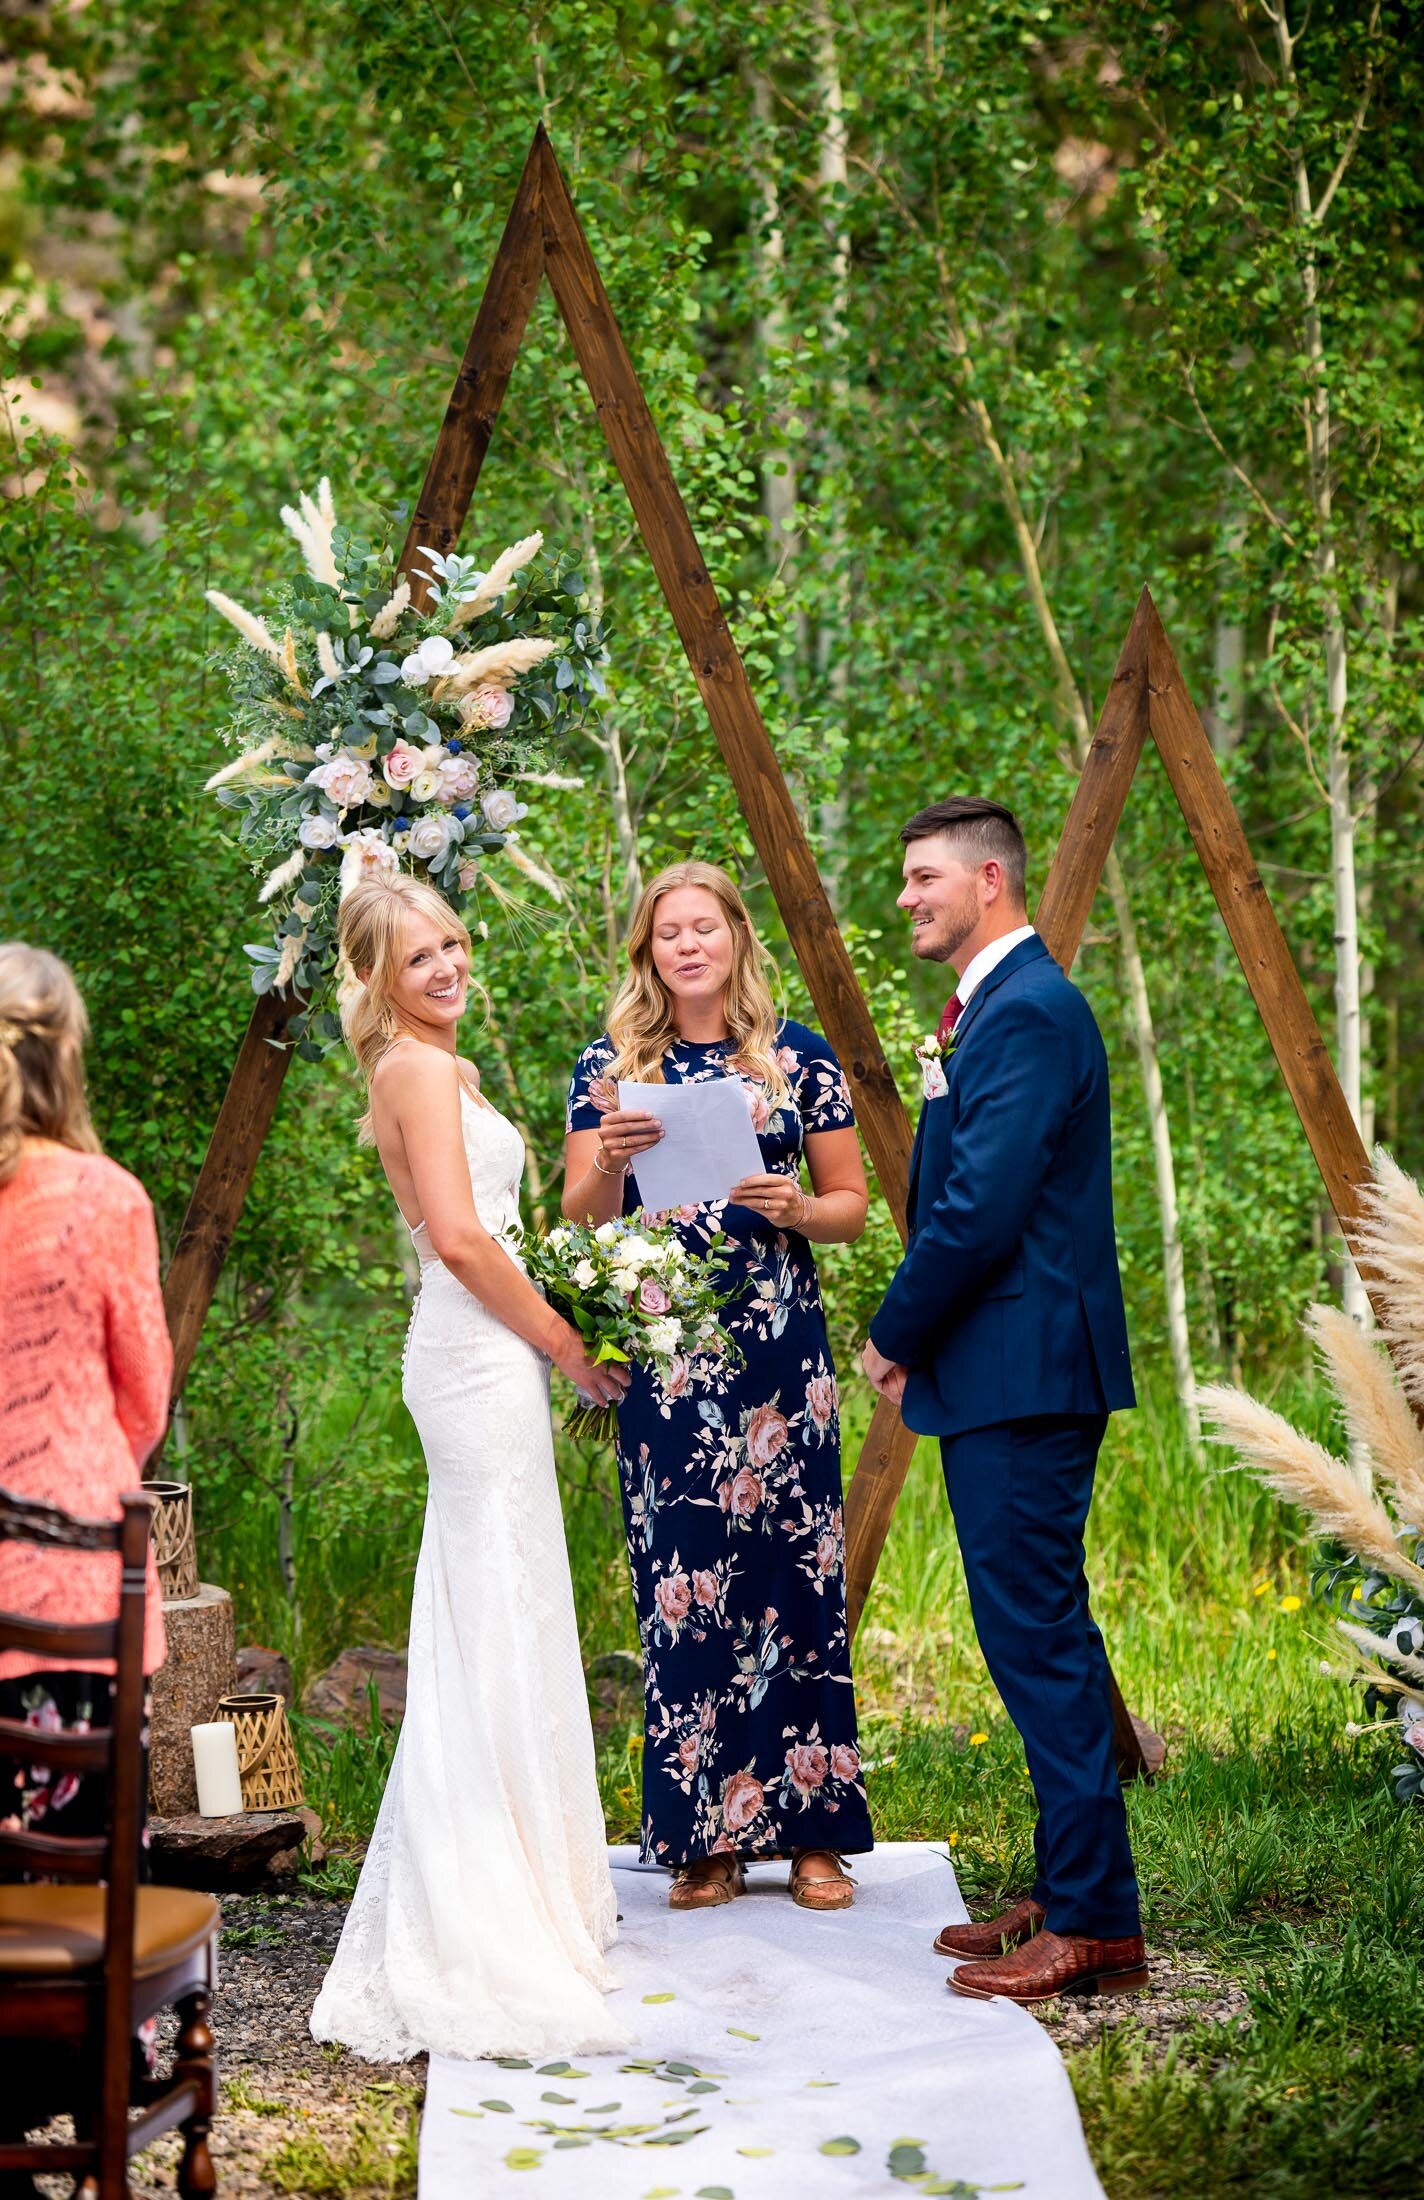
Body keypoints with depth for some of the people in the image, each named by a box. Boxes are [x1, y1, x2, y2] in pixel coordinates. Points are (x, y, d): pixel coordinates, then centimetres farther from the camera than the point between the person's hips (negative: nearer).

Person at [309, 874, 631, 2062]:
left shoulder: (425, 1068, 18)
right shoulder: (424, 1071, -12)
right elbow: (461, 1236, -20)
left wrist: (553, 1345, 14)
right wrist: (570, 1348, -12)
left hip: (479, 1356, 10)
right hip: (482, 1356, -10)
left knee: (494, 1628, 14)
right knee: (498, 1623, -7)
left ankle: (517, 1897, 22)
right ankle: (490, 1917, -3)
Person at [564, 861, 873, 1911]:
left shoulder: (800, 1057, 6)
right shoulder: (611, 1065, 8)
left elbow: (853, 1203, 9)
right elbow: (579, 1222, 6)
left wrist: (795, 1209, -11)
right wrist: (607, 1161, -14)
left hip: (782, 1350, 0)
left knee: (795, 1573, -1)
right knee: (682, 1583, 0)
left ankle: (811, 1829, 8)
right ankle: (708, 1834, 8)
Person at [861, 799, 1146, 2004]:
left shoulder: (1028, 1012, -16)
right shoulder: (1000, 1004, 18)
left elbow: (979, 1212, -21)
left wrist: (895, 1337, -9)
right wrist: (916, 1337, 11)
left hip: (1023, 1370, -11)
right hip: (1011, 1373, 11)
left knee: (1038, 1635, -7)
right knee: (1043, 1634, 15)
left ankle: (1094, 1923, -2)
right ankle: (1075, 1892, 23)